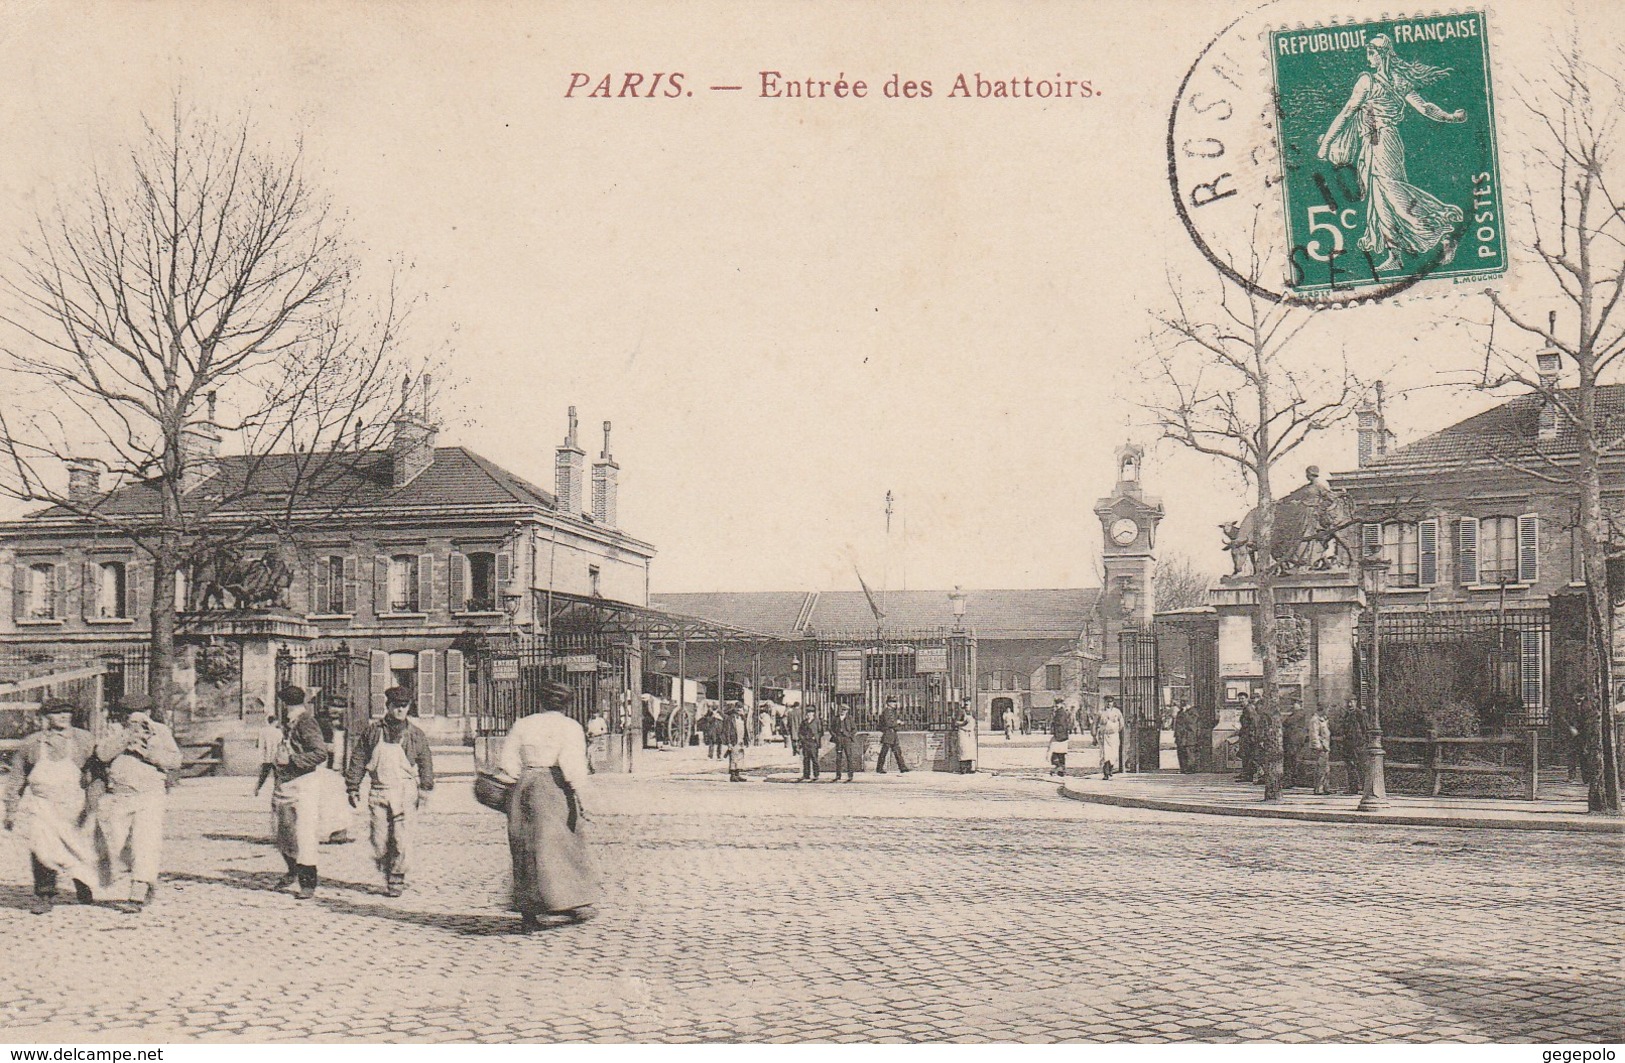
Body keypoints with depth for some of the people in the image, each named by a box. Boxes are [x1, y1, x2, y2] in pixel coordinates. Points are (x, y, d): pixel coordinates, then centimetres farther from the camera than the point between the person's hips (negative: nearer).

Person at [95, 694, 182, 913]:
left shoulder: (160, 732, 6)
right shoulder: (116, 730, 10)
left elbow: (175, 760, -4)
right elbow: (102, 753, -6)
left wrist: (148, 752, -16)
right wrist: (126, 739, -17)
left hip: (149, 797, -3)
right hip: (118, 797, 3)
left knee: (144, 845, -15)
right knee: (115, 844, 9)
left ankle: (138, 896, -20)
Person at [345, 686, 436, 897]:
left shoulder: (416, 735, 7)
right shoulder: (372, 731, 8)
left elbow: (426, 764, 8)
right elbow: (357, 759, 11)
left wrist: (425, 790, -1)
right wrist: (353, 788, 7)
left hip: (405, 792, -1)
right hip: (378, 791, 1)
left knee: (402, 838, -9)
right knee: (379, 840, 1)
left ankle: (397, 878, 5)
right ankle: (386, 876, 19)